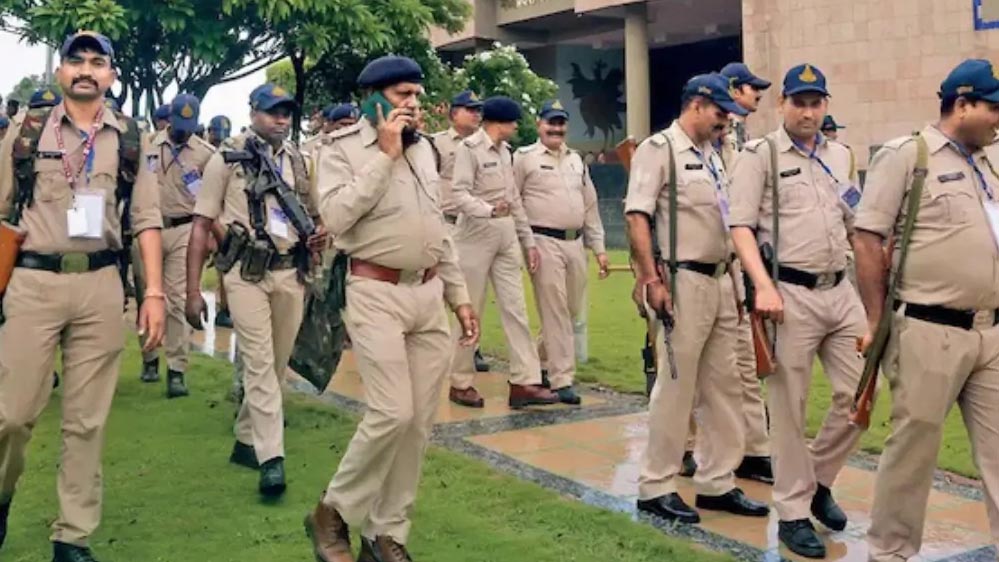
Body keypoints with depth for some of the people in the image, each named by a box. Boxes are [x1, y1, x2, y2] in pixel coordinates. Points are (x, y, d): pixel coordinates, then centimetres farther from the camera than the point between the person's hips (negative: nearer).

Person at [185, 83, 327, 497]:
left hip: (290, 274, 5)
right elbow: (201, 225, -4)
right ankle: (271, 458, -12)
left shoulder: (298, 161, 11)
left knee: (277, 365, 11)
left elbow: (314, 214, 24)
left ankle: (246, 440, 28)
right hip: (247, 273, -5)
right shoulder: (227, 158, -2)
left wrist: (320, 234, -2)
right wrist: (193, 290, -10)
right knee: (260, 363, -11)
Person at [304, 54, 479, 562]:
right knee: (393, 413, -14)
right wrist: (385, 155, -16)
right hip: (377, 293, -6)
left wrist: (458, 295, 16)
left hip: (428, 294, 6)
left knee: (419, 422, 6)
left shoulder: (424, 149, 14)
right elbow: (336, 215, -21)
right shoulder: (344, 148, -4)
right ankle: (332, 511, 8)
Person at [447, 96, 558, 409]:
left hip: (507, 236, 8)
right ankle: (460, 383, 13)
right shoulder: (469, 148, -10)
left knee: (515, 309, 3)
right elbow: (459, 195, -20)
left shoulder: (504, 151, 16)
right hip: (476, 235, -7)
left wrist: (528, 240, 16)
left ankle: (524, 382, 4)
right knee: (470, 311, 1)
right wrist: (489, 210, -37)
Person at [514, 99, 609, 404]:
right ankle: (562, 380, 1)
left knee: (571, 310, 11)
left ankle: (541, 358, 32)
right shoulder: (524, 158, -1)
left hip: (575, 243, 6)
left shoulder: (576, 160, 17)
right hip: (544, 242, -6)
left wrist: (599, 248, 15)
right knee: (555, 312, -4)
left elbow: (590, 206, 19)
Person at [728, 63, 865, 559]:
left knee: (858, 393, 7)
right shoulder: (759, 154, -2)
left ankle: (817, 481, 28)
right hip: (790, 293, -6)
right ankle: (793, 513, 14)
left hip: (841, 291, 6)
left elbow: (857, 225, 21)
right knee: (789, 407, 2)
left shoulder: (840, 156, 15)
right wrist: (764, 286, -20)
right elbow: (741, 227, -9)